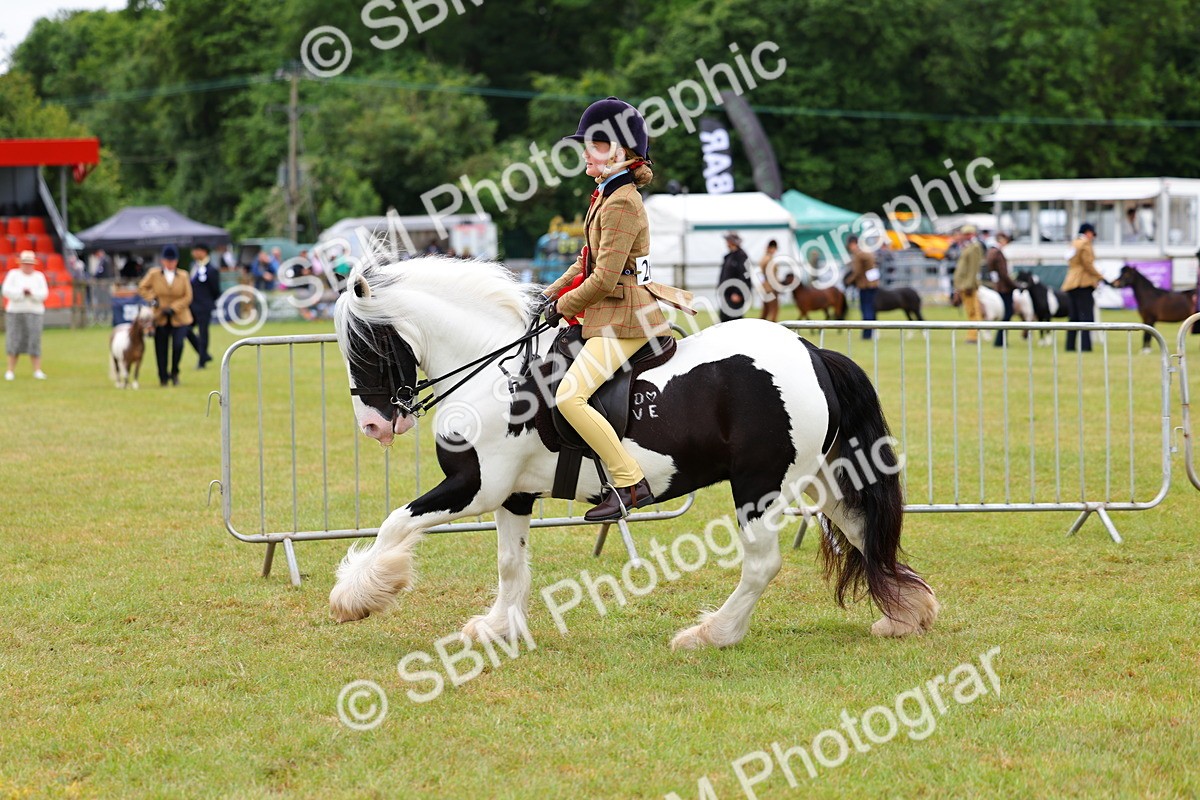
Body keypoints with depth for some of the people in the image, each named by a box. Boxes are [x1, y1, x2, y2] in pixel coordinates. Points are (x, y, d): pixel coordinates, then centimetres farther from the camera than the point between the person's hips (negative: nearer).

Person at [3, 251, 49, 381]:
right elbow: (6, 291, -6)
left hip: (34, 312, 0)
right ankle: (10, 371, 1)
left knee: (34, 341, -7)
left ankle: (37, 371, -6)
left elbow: (44, 293, -1)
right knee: (14, 341, -4)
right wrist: (22, 292, -15)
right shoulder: (13, 274, 6)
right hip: (15, 312, 0)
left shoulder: (39, 276, 9)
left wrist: (31, 292, -17)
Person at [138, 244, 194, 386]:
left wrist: (173, 308, -12)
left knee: (178, 344, -18)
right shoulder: (154, 274, 0)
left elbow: (187, 297, -1)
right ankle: (163, 377, 17)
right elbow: (142, 288, 9)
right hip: (160, 318, 1)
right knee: (161, 348, 3)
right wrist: (152, 299, -8)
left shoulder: (183, 276, 0)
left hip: (179, 318, -1)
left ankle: (174, 373, 5)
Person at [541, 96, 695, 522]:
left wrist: (564, 307, -7)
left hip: (625, 319, -11)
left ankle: (631, 483, -21)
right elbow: (588, 262, 23)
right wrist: (550, 294, 13)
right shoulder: (606, 195, 14)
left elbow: (604, 280, -21)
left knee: (569, 396, -23)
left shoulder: (621, 203, -18)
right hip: (609, 315, 11)